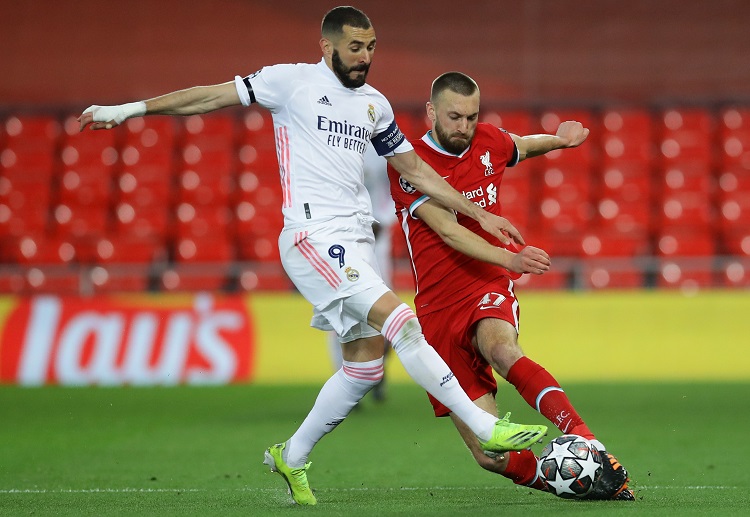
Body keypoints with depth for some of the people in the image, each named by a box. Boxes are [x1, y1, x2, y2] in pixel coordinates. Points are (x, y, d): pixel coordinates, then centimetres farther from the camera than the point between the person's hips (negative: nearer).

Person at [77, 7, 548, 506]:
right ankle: (485, 428, -19)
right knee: (399, 319, -20)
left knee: (366, 364, 6)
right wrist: (130, 108, 2)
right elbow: (213, 96, 3)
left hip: (356, 240, 8)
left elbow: (415, 169, 25)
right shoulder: (293, 81, 0)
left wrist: (478, 214, 22)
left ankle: (292, 456, 22)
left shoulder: (374, 104, 17)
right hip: (314, 236, -8)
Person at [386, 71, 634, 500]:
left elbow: (523, 146, 35)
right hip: (439, 308, -1)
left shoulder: (489, 143, 7)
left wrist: (557, 140, 15)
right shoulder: (409, 165, -7)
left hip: (489, 290, 1)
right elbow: (448, 230, -22)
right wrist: (508, 258, -36)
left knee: (499, 348, -39)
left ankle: (590, 445, -50)